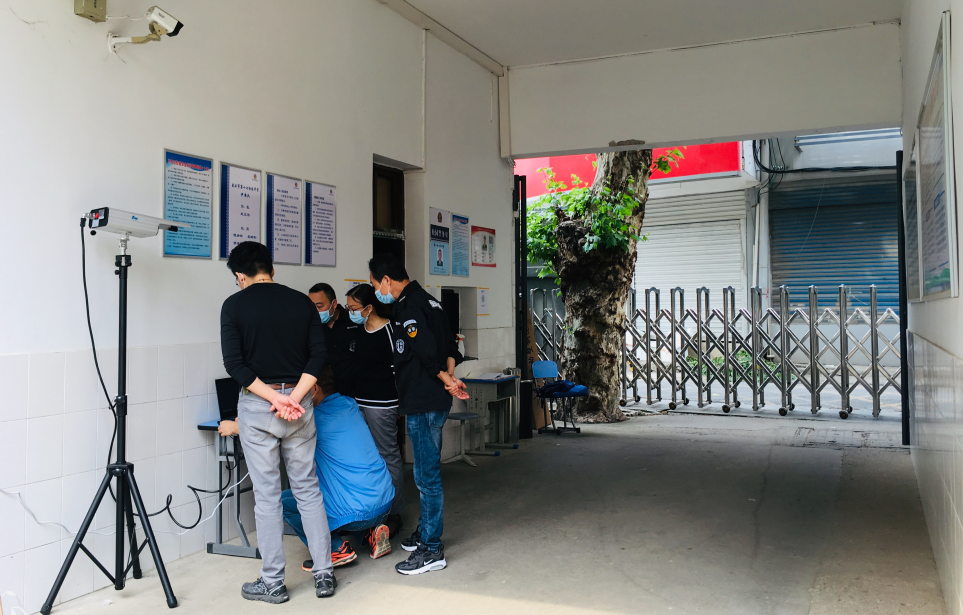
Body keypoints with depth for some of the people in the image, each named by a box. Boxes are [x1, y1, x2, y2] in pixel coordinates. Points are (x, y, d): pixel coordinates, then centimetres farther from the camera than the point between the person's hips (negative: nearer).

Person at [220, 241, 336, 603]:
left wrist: (274, 398, -13)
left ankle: (272, 583, 14)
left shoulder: (235, 305, -4)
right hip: (299, 406, 3)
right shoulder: (301, 302, 5)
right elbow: (319, 354, -4)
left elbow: (234, 363, -11)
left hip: (256, 406, -3)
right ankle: (324, 575, 15)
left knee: (267, 495, 5)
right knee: (308, 490, 11)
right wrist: (294, 397, -10)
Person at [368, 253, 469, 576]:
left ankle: (432, 549, 6)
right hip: (434, 401, 10)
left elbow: (428, 353, -23)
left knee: (427, 475, -3)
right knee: (426, 472, 20)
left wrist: (445, 379, -8)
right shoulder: (426, 300, 15)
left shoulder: (408, 308, -17)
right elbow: (449, 347, 17)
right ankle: (425, 532, 33)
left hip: (423, 404, -10)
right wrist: (448, 377, 8)